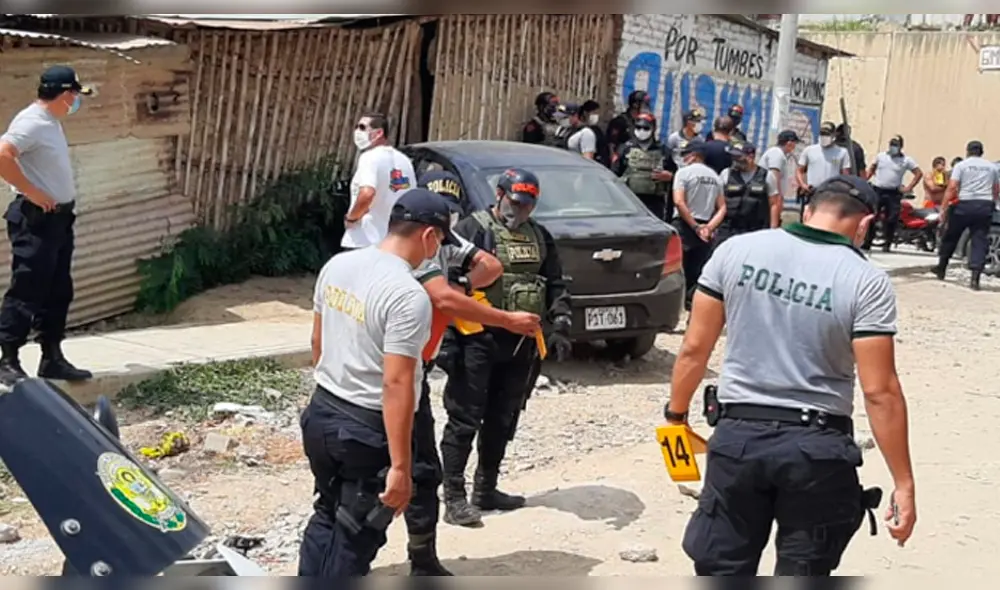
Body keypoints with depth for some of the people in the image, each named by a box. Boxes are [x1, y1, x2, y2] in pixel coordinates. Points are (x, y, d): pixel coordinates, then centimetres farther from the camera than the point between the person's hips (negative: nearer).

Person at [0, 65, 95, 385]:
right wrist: (33, 193, -22)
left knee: (57, 292, 13)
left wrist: (65, 195, 12)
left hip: (58, 218, 10)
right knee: (26, 293, -5)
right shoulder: (31, 122, -15)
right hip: (36, 219, -10)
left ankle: (52, 358, 20)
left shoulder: (51, 122, 14)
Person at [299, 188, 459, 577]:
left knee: (326, 516, 24)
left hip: (321, 413, 8)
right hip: (368, 429, -8)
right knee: (356, 538, 8)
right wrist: (400, 466, -22)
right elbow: (396, 385, -25)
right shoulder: (409, 295, -23)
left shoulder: (336, 265, 2)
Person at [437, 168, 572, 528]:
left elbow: (556, 285, 17)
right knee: (464, 420, -4)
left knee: (503, 420, 13)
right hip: (478, 340, -6)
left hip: (521, 344, 6)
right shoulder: (473, 229, -5)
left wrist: (560, 326, 2)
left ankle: (486, 490, 25)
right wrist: (449, 337, -16)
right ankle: (454, 497, 1)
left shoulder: (540, 237, 15)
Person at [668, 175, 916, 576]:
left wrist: (676, 412, 15)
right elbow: (880, 392, -12)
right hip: (817, 448, -2)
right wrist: (903, 484, -6)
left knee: (722, 569, 14)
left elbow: (695, 348, 1)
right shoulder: (867, 282, -9)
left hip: (738, 434, 2)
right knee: (801, 575, 14)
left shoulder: (736, 251, -1)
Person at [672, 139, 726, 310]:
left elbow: (679, 202, -16)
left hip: (684, 226, -5)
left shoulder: (684, 172, -5)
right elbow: (722, 208, 8)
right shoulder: (715, 177, 13)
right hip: (705, 230, 5)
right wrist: (709, 227, -3)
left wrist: (695, 227, -13)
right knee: (697, 273, 9)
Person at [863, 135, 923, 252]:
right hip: (877, 190, 2)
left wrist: (908, 188, -4)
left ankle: (887, 244, 9)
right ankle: (866, 243, 3)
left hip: (893, 193, -2)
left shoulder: (906, 160, 1)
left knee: (891, 219, -2)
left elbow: (919, 173, 2)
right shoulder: (881, 156, 9)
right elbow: (871, 168, 20)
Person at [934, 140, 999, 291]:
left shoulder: (961, 165, 1)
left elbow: (952, 188, -8)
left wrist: (943, 208, -7)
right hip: (985, 205, 2)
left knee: (950, 237, 15)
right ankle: (975, 278, -12)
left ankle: (941, 269, 26)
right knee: (980, 241, 0)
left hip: (965, 204, -2)